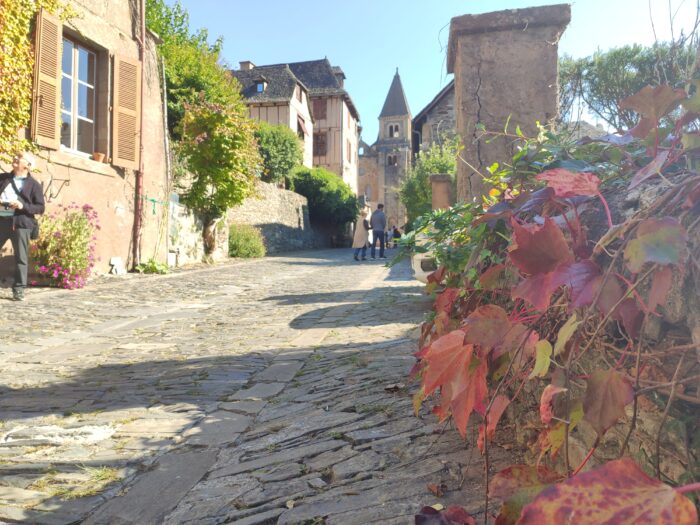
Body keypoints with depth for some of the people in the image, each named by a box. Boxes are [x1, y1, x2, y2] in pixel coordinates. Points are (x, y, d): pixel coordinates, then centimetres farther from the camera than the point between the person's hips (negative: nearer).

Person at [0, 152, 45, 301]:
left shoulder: (33, 184, 4)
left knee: (21, 257, -1)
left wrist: (23, 206, -15)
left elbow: (40, 207, 0)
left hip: (20, 223, -3)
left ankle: (19, 289, 6)